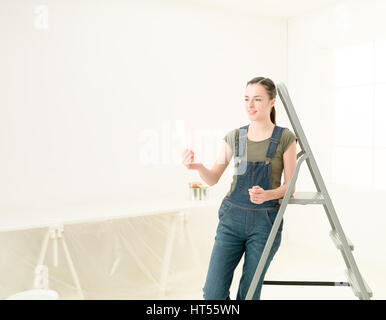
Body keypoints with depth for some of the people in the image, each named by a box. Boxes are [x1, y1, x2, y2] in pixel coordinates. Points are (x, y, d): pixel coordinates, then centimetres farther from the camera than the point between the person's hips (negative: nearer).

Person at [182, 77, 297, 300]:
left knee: (248, 295, 6)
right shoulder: (235, 136, 5)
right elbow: (213, 179, 7)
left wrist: (267, 195, -22)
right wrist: (197, 166, -14)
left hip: (266, 221, -2)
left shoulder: (285, 138, -3)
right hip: (232, 217, 3)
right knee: (213, 294, -1)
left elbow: (290, 187, -1)